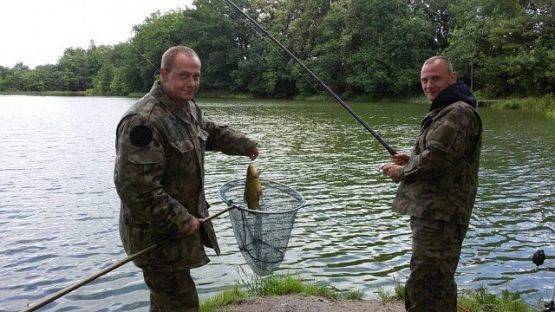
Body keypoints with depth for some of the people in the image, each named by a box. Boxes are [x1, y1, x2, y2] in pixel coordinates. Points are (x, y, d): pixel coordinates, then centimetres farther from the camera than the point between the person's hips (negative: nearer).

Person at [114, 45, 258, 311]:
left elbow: (208, 131, 28)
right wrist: (181, 221, -24)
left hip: (184, 220, 9)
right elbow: (134, 186, -30)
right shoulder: (143, 121, -27)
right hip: (156, 233, -9)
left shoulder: (188, 107, 6)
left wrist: (244, 144, 19)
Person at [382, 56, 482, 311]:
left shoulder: (459, 112, -14)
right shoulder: (442, 112, 21)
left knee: (423, 291, -9)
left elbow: (436, 158, -23)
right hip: (432, 211, 11)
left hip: (439, 215, -11)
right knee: (440, 281, 23)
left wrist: (402, 172, -7)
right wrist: (410, 159, 10)